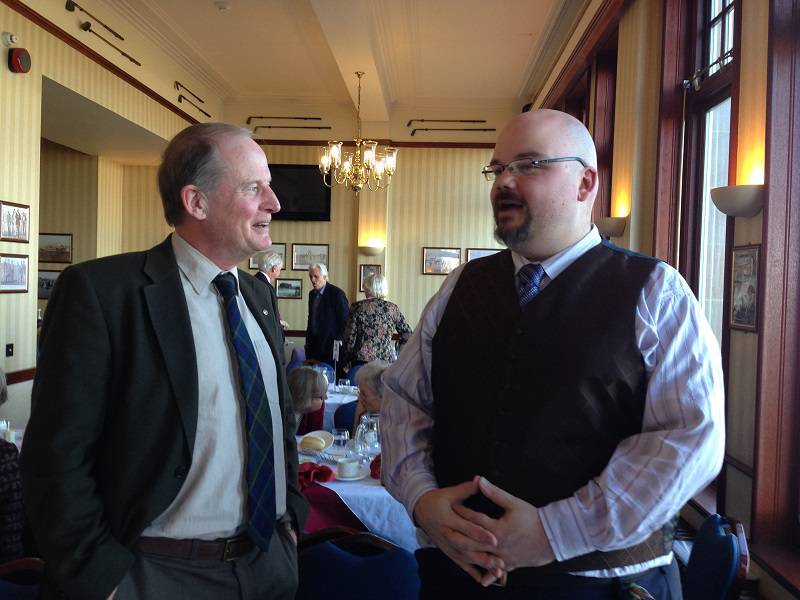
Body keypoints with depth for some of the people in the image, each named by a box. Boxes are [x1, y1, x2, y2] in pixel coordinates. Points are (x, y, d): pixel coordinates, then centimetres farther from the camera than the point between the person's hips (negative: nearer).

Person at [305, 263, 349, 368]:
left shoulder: (337, 293, -8)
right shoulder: (312, 294, 14)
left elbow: (345, 321, -9)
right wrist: (308, 340, 14)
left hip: (330, 346, -6)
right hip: (313, 346, 6)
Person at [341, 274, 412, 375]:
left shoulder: (357, 307, 1)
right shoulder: (392, 308, 6)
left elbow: (350, 337, 2)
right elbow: (407, 334, 7)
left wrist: (346, 361, 12)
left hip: (362, 359, -2)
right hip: (388, 359, 2)